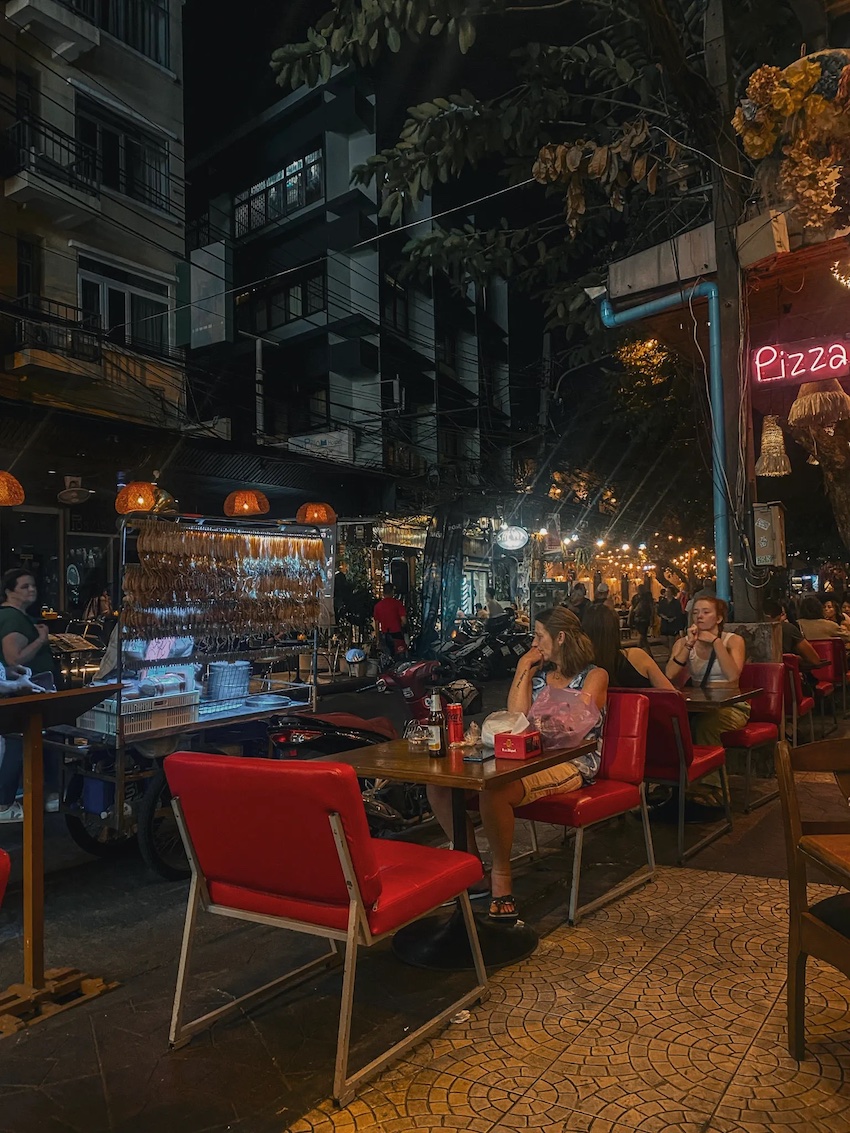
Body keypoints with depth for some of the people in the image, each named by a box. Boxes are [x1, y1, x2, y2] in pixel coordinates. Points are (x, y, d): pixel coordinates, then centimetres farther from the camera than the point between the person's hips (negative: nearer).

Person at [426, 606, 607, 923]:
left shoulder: (594, 676, 4)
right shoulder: (538, 672, 18)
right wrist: (523, 671, 6)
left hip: (571, 763, -6)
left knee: (494, 790, -36)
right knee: (440, 786, -14)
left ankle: (501, 875, -15)